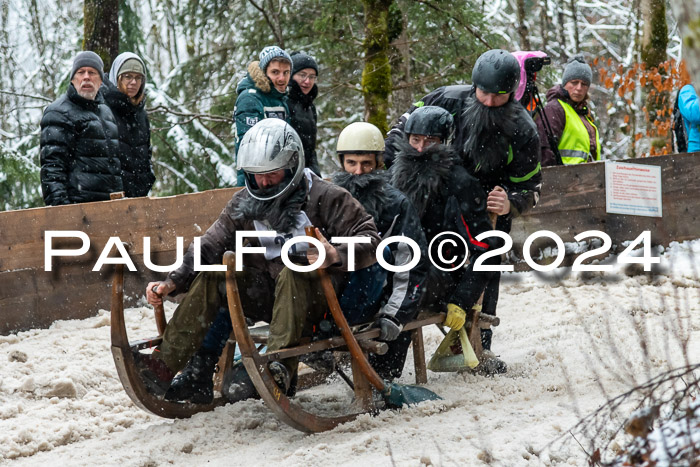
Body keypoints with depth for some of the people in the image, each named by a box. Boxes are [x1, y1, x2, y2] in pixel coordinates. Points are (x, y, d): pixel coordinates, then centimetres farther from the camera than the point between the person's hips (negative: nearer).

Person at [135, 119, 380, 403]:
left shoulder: (323, 198, -9)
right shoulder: (245, 204, 7)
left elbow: (369, 241, -14)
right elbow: (210, 246, 5)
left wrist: (336, 256, -35)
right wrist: (172, 282, -10)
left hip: (315, 297, -5)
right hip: (267, 294, 5)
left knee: (292, 271, -35)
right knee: (211, 276, -14)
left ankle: (280, 367, -46)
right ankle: (165, 364, -22)